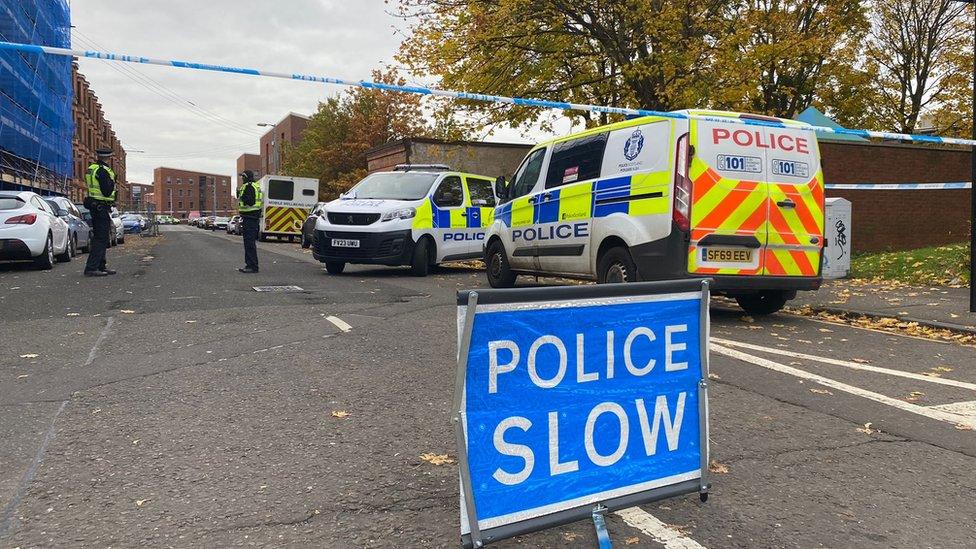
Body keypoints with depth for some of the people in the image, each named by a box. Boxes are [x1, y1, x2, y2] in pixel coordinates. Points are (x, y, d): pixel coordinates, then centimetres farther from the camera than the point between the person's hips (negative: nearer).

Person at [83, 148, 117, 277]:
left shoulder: (91, 169, 16)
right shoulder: (103, 171, -15)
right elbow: (107, 191, -20)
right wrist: (112, 181, -5)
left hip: (94, 207, 10)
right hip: (102, 207, -10)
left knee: (99, 237, 16)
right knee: (101, 238, -10)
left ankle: (101, 266, 22)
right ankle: (91, 268, -13)